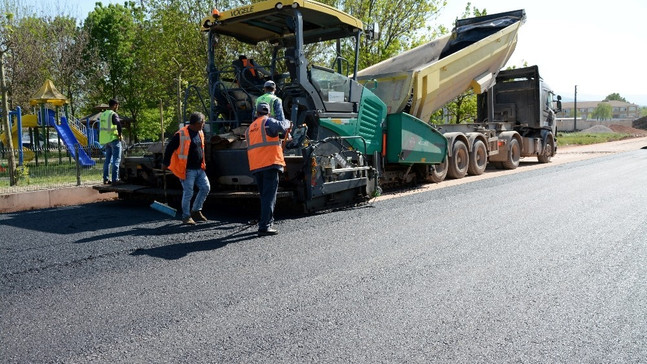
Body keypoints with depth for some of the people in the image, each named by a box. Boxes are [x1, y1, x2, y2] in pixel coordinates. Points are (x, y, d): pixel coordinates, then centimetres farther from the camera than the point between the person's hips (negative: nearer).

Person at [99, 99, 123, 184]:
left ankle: (106, 179, 12)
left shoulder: (102, 114, 15)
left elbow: (101, 127, 20)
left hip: (105, 140, 8)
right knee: (116, 159, -6)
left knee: (107, 159, 12)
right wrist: (120, 134, -16)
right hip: (114, 139, -8)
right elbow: (118, 123, -27)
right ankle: (115, 179, -10)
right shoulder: (113, 114, -10)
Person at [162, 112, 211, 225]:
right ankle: (186, 216, 10)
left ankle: (196, 211, 19)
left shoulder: (200, 133, 10)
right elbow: (169, 149, -8)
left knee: (205, 187, 4)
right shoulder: (181, 134, -14)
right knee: (188, 193, -4)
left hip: (199, 169, 7)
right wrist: (166, 164, -2)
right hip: (188, 170, -7)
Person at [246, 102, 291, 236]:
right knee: (269, 196, -8)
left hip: (255, 166, 7)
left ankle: (265, 221, 25)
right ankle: (264, 226, -13)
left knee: (264, 195, 19)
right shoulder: (268, 121, 0)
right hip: (270, 163, -7)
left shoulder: (250, 128, 23)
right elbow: (280, 127, -21)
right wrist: (287, 122, 0)